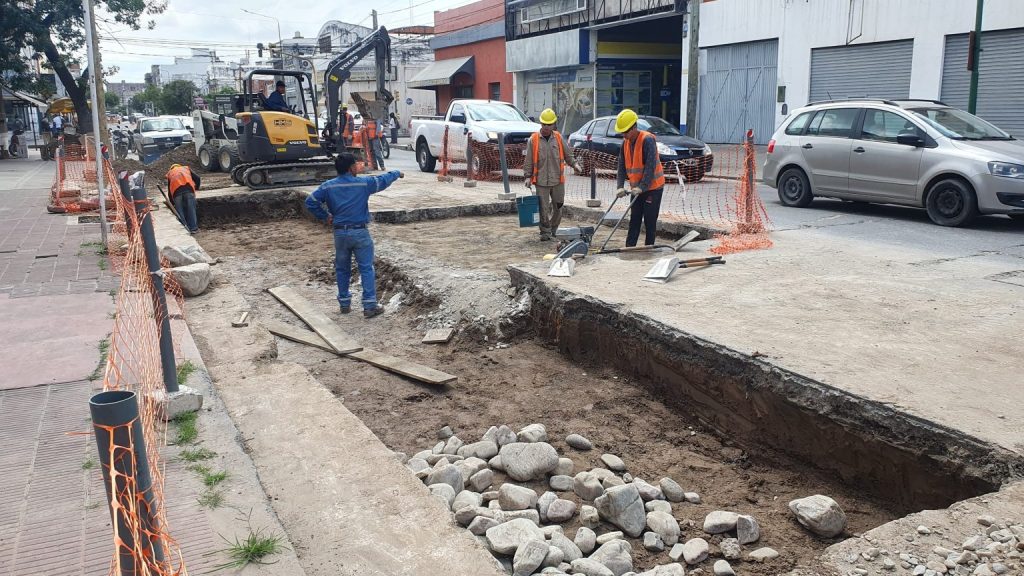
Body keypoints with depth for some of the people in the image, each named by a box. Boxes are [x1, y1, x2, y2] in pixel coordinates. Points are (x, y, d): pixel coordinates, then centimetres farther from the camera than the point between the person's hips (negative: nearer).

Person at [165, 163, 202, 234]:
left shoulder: (170, 173, 35)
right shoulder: (186, 168, 35)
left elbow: (169, 191, 34)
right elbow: (197, 178, 18)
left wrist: (172, 202, 42)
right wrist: (196, 188, 33)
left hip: (176, 190, 1)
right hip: (188, 188, 0)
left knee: (180, 211, 9)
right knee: (191, 209, 7)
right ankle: (193, 228, 7)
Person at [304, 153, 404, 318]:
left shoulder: (328, 186, -2)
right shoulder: (364, 183, -7)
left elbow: (310, 202, -3)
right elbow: (383, 180, 8)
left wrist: (325, 216, 9)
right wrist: (397, 173, 28)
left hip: (340, 233, 3)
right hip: (360, 232, -3)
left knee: (342, 269, 16)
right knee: (366, 268, 2)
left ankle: (344, 304, 23)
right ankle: (370, 306, 0)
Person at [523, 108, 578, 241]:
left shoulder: (559, 138, 6)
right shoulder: (533, 140, 0)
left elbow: (567, 154, 13)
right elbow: (529, 160, 3)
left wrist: (574, 164, -4)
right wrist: (528, 176, -2)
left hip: (558, 180, 2)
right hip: (541, 181, -2)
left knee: (558, 206, 10)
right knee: (543, 208, -3)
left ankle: (554, 229, 28)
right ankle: (545, 232, 7)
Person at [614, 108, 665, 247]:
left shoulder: (648, 140, -19)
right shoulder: (626, 142, 5)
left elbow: (650, 166, -24)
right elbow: (622, 166, 5)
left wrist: (642, 187, -27)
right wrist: (620, 186, -6)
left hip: (653, 187, -7)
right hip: (637, 188, 7)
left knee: (650, 221, -2)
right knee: (634, 220, 9)